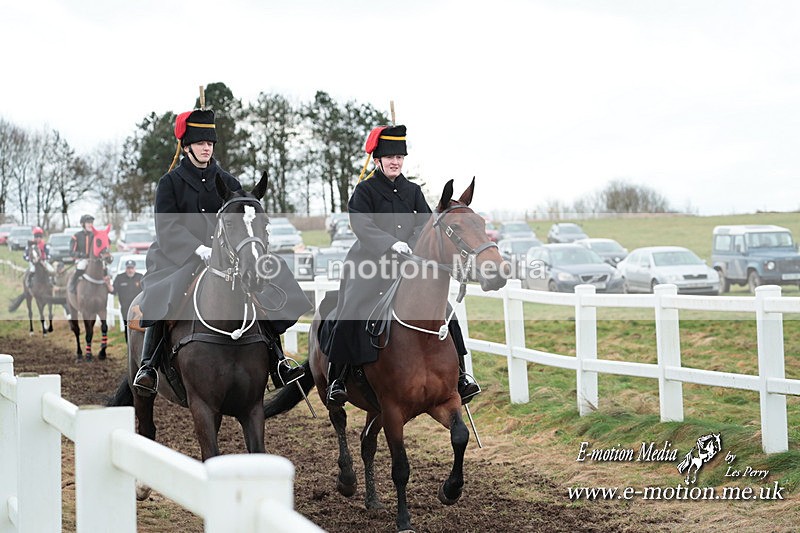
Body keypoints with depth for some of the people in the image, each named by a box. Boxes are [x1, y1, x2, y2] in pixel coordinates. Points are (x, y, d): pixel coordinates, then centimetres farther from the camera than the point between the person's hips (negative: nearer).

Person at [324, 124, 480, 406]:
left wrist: (410, 248, -16)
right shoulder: (364, 191, 0)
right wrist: (392, 244, -26)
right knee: (351, 315, -17)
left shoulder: (412, 190, 13)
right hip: (369, 264, -4)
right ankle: (336, 378, -5)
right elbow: (362, 226, -13)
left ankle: (457, 375, 1)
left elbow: (424, 223, 3)